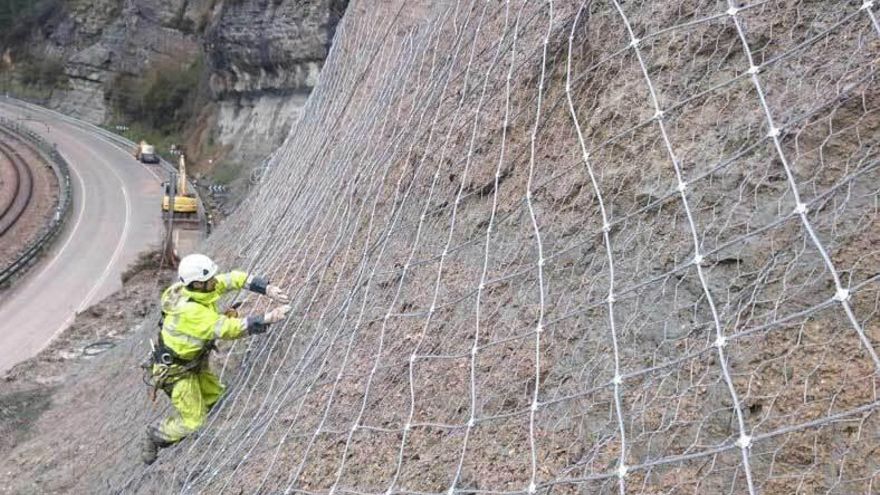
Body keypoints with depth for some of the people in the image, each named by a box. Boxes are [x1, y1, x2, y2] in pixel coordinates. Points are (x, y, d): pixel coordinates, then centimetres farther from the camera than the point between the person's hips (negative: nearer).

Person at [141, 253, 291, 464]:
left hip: (194, 362, 9)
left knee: (215, 396, 16)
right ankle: (155, 436, 24)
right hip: (175, 370, -8)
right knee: (193, 421, 1)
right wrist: (267, 319, -34)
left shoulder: (202, 287, -13)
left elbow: (233, 278, -8)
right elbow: (228, 328, -37)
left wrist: (268, 288, -20)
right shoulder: (190, 311, -37)